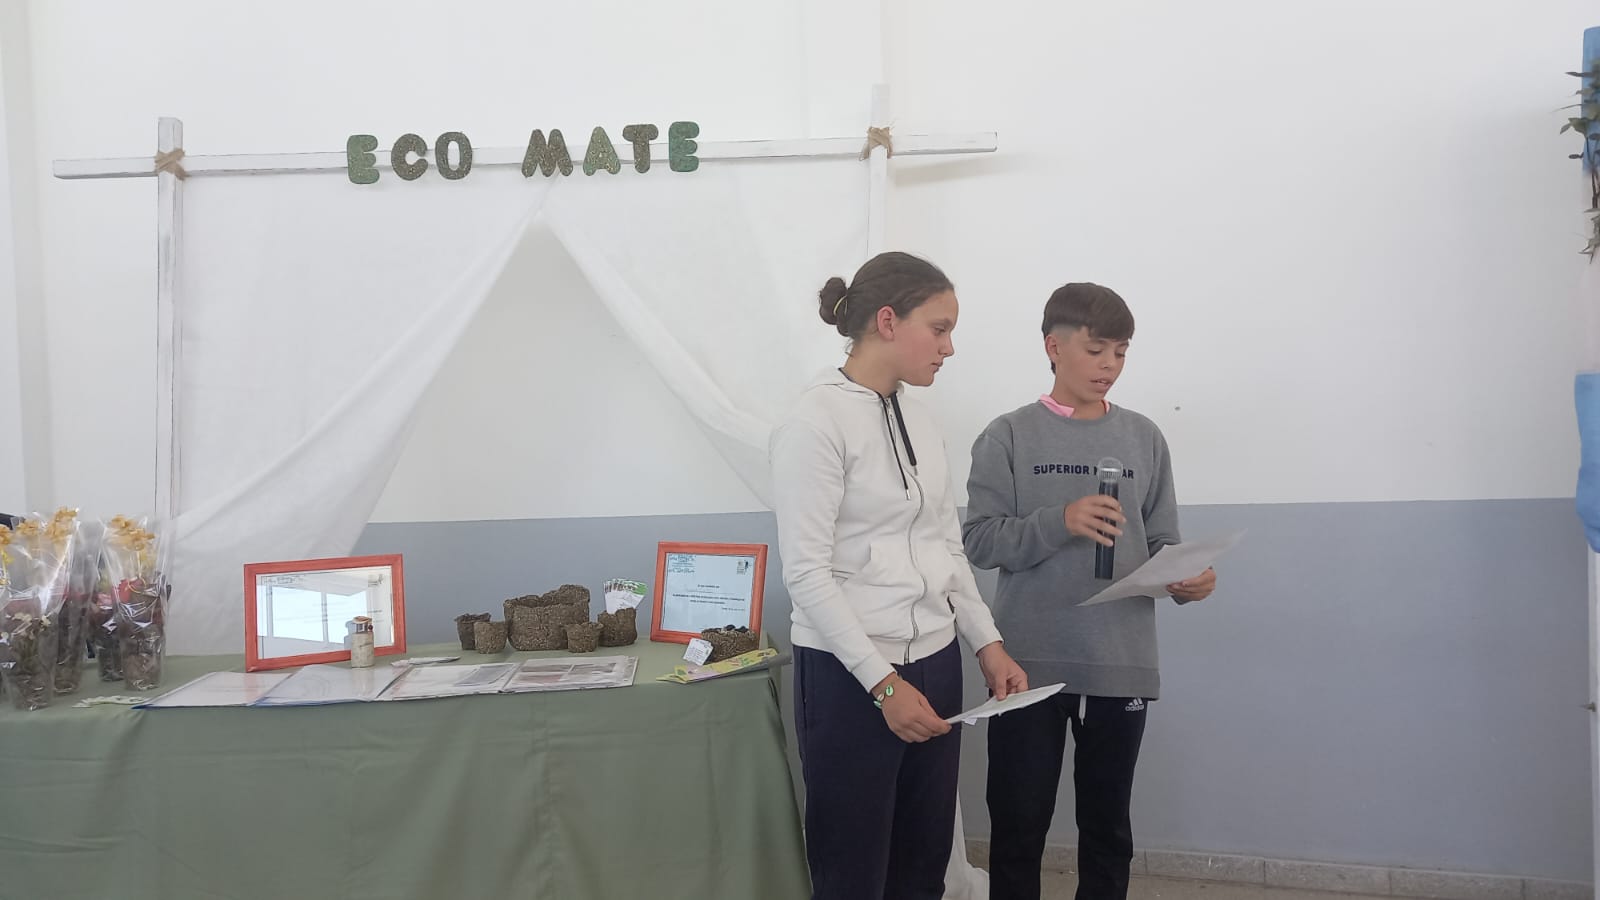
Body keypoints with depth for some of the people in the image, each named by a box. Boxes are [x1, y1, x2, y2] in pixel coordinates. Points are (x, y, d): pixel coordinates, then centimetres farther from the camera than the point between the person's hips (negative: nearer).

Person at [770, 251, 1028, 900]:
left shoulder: (918, 417, 9)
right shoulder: (818, 420, -14)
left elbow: (948, 547, 13)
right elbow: (806, 572, -18)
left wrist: (987, 643, 4)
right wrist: (883, 681, -20)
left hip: (934, 664, 7)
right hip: (851, 675, -7)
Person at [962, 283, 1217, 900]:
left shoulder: (1144, 438, 6)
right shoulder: (1009, 437, -2)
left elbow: (1162, 544, 8)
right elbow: (978, 542, -7)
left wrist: (1187, 579, -13)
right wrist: (1059, 522, -21)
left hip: (1122, 664, 2)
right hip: (1029, 663, -2)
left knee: (1108, 828, 14)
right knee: (1018, 826, 7)